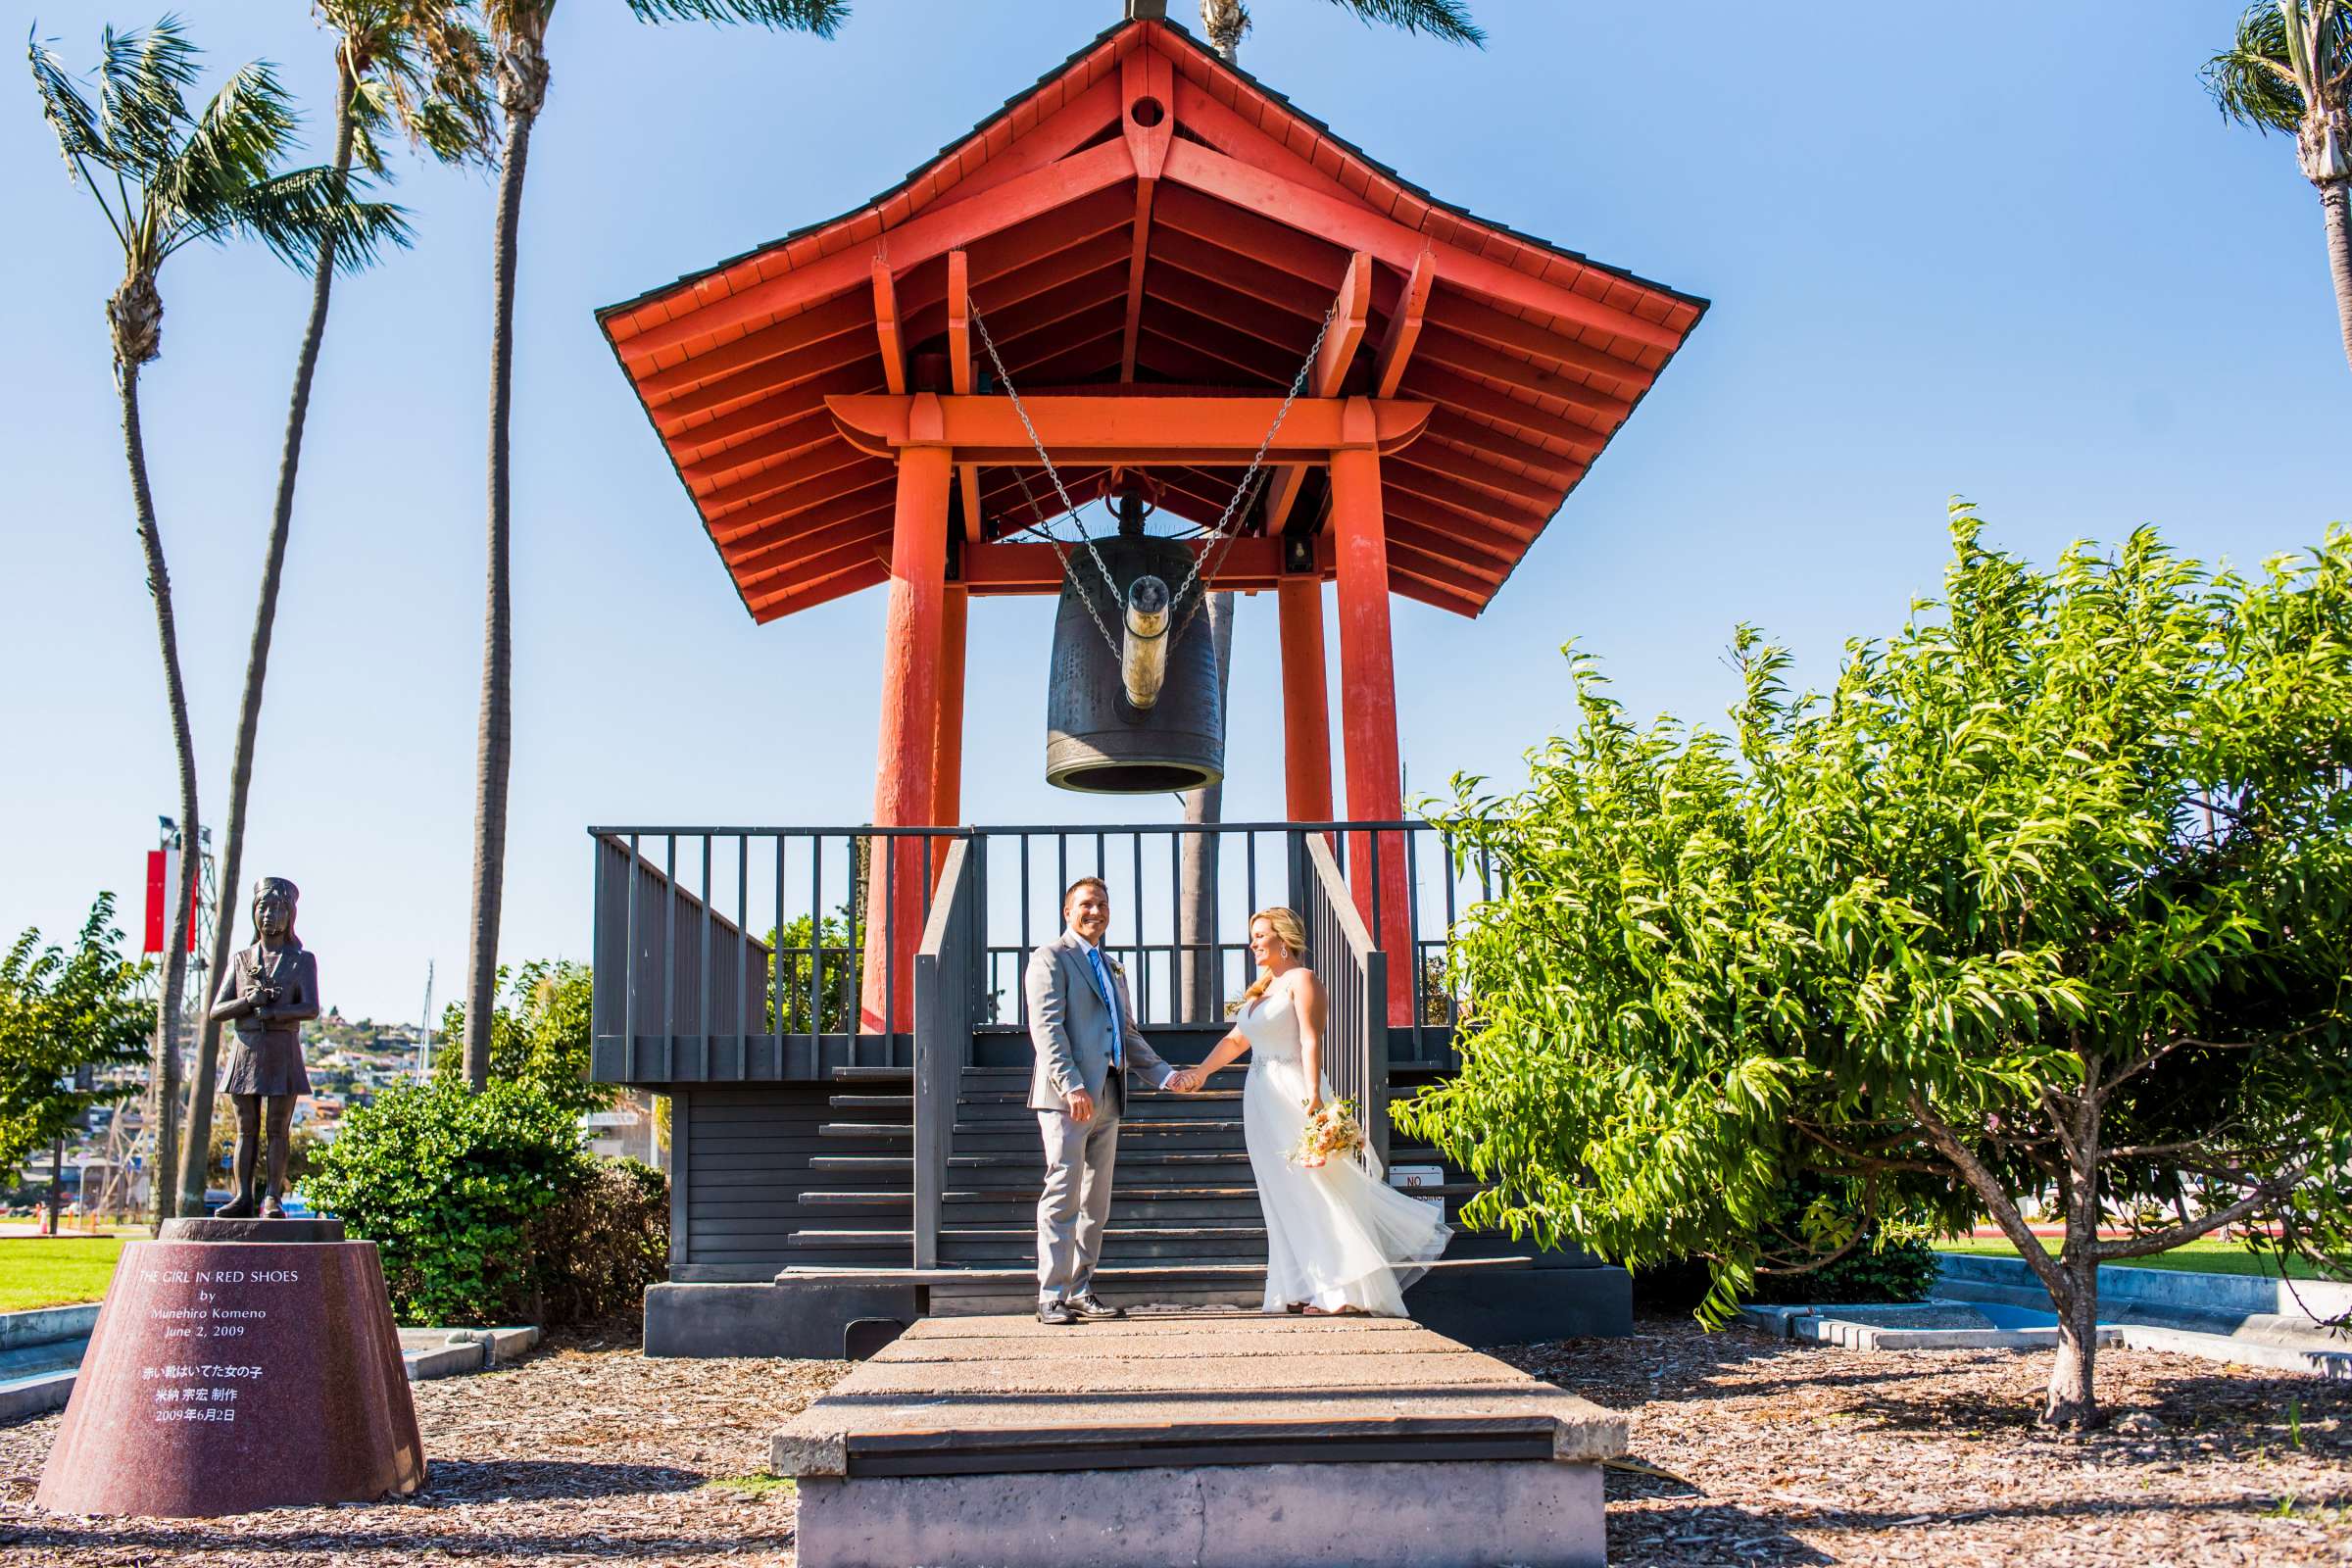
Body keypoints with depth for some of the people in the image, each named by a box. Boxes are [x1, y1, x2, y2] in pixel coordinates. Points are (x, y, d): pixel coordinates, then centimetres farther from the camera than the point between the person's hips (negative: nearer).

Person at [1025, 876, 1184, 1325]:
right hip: (1066, 1097, -8)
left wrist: (1163, 1074, 12)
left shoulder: (1113, 968, 24)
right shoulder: (1051, 958, -2)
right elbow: (1047, 1028, -12)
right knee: (1063, 1198, -8)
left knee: (1095, 1202, 9)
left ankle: (1081, 1292, 16)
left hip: (1107, 1098, 8)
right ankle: (1052, 1297, -3)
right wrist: (1071, 1086, -22)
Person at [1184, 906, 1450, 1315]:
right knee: (1282, 1197, 7)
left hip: (1294, 1094, -8)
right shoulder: (1261, 989, 18)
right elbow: (1235, 1040, 23)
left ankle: (1342, 1290, -3)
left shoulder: (1302, 980, -7)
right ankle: (1305, 1289, 12)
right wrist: (1199, 1073, 18)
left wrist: (1313, 1096, -25)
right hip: (1262, 1098, 9)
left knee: (1314, 1190, -7)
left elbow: (1310, 1041, -16)